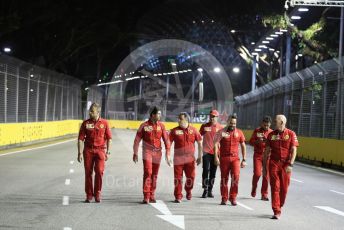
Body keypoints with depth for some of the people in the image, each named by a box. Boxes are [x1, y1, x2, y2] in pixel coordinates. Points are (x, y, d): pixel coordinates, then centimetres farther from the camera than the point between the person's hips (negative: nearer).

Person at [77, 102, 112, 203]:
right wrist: (80, 153, -2)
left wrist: (108, 152, 0)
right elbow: (80, 139, 4)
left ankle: (97, 193, 6)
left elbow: (109, 138, 6)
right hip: (88, 150, 1)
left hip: (100, 150, -1)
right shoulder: (85, 123, 4)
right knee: (88, 172, 2)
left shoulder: (104, 123, 2)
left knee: (99, 171, -9)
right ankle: (89, 195, 12)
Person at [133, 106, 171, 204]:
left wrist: (167, 154, 0)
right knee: (147, 173, -13)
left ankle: (152, 196, 17)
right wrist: (135, 153, 2)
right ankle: (146, 197, -12)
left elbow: (166, 140, 4)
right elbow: (137, 140, 3)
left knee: (154, 175, 7)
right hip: (147, 152, -3)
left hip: (157, 152, 3)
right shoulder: (144, 125, -3)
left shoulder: (161, 125, 4)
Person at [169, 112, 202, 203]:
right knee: (178, 177, 0)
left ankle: (188, 191, 34)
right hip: (178, 158, -1)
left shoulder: (193, 130, 2)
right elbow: (169, 143, 1)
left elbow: (199, 143, 9)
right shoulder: (175, 131, -1)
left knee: (191, 177, 5)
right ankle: (178, 196, 10)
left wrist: (200, 156, 8)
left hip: (190, 158, 1)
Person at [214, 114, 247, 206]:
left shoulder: (239, 132, 7)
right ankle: (224, 198, 17)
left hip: (235, 158, 1)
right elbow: (216, 144, -7)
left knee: (235, 177, -13)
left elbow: (243, 146, 12)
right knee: (224, 178, 6)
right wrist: (216, 157, -19)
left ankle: (233, 197, -1)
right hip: (224, 158, -1)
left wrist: (244, 160, 8)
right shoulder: (221, 132, -1)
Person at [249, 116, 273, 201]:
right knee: (257, 173, -11)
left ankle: (264, 194, 9)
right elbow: (251, 142, 3)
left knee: (266, 175, 0)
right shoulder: (257, 131, 3)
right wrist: (257, 141, -17)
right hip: (257, 155, -1)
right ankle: (254, 188, 18)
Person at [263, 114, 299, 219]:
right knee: (275, 187, -4)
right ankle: (276, 212, -5)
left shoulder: (291, 134, 0)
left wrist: (290, 164, -16)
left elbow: (294, 150, -5)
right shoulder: (271, 135, 8)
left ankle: (280, 206, 29)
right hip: (273, 164, 1)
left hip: (285, 165, -1)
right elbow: (266, 152, 11)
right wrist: (264, 166, 8)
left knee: (284, 188, 6)